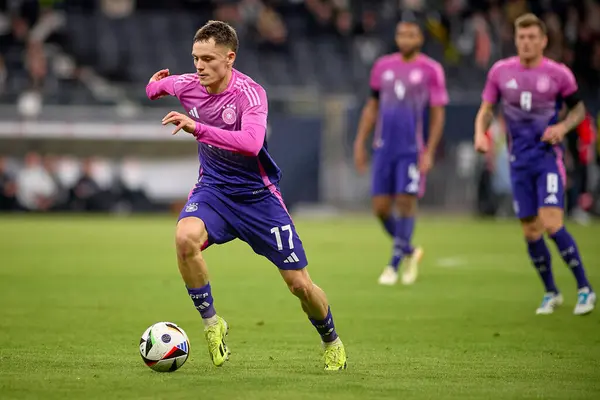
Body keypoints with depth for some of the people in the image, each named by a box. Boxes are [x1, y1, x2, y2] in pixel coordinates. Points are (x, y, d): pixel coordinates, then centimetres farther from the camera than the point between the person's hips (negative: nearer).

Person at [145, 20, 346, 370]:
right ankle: (212, 323, -14)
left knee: (300, 283, -1)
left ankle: (332, 342, 29)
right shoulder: (187, 86, -8)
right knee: (186, 237, -32)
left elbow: (251, 143, -43)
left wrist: (198, 128, -48)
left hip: (257, 194, -3)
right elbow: (160, 84, 20)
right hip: (213, 187, 3)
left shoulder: (250, 93, -24)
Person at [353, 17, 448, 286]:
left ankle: (394, 266, 1)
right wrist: (360, 143, 12)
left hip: (413, 150, -4)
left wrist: (429, 152, -10)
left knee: (406, 202, -8)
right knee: (380, 207, 1)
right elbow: (372, 107, 17)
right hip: (384, 148, 4)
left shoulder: (431, 70, -3)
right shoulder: (383, 67, 9)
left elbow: (438, 115, -3)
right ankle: (410, 251, 24)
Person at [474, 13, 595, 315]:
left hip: (548, 155, -3)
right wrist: (480, 134, -10)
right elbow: (486, 110, 10)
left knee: (551, 224, -17)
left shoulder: (558, 74, -5)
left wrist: (563, 127, -11)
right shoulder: (500, 72, 2)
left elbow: (578, 108, 9)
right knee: (530, 231, 4)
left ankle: (584, 288, -5)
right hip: (519, 160, 3)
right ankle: (551, 293, 21)